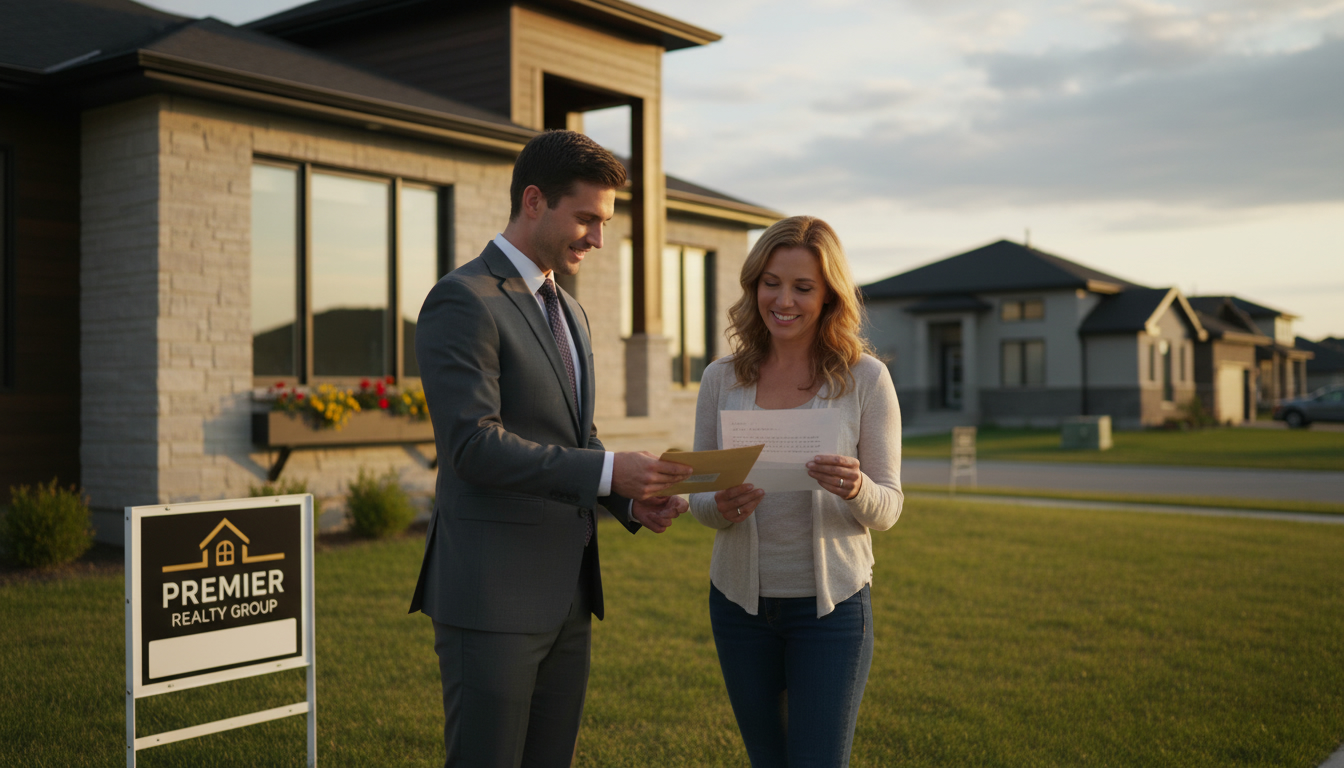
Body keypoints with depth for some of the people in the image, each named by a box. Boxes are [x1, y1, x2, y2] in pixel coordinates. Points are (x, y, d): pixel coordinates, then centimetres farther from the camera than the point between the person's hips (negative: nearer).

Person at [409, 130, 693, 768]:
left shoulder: (570, 313, 17)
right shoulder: (463, 300, -11)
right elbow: (473, 445, -21)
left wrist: (631, 499, 3)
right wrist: (609, 471, -23)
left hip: (567, 595, 8)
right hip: (490, 595, -8)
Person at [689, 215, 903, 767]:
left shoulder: (865, 379, -6)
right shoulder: (722, 379, 0)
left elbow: (888, 507, -4)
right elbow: (698, 496, 5)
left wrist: (856, 489, -27)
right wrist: (721, 507, -18)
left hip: (831, 602, -3)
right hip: (740, 599, 3)